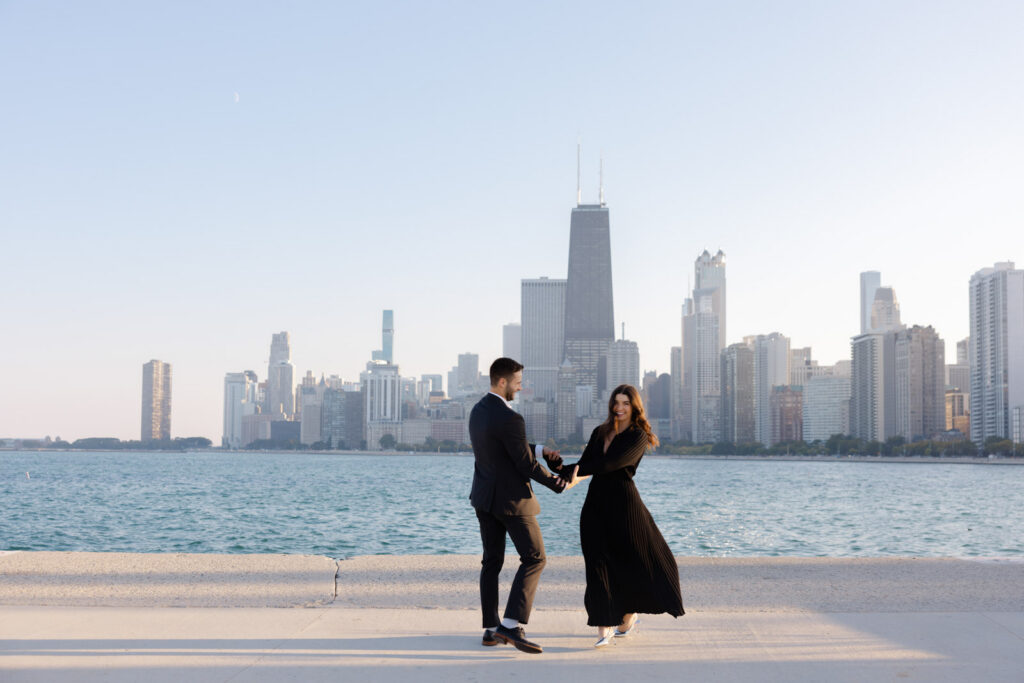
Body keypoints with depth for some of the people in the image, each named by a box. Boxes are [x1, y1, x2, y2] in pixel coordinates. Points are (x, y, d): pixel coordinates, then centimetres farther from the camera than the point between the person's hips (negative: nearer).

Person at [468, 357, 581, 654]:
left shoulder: (478, 411, 6)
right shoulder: (509, 418, -22)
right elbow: (527, 466, -17)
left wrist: (540, 449, 10)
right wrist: (562, 485, -4)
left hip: (485, 496, 9)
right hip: (512, 499, -8)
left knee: (491, 562, 12)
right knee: (534, 558, -1)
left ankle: (491, 629, 14)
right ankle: (511, 625, -10)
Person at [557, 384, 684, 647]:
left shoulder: (639, 437, -6)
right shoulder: (600, 432, 12)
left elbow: (612, 463, -20)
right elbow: (585, 465, 10)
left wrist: (577, 471, -27)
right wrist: (562, 467, -10)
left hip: (623, 502, -4)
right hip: (596, 503, 4)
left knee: (630, 560, 7)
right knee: (597, 563, -3)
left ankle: (628, 616, 31)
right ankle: (604, 627, -3)